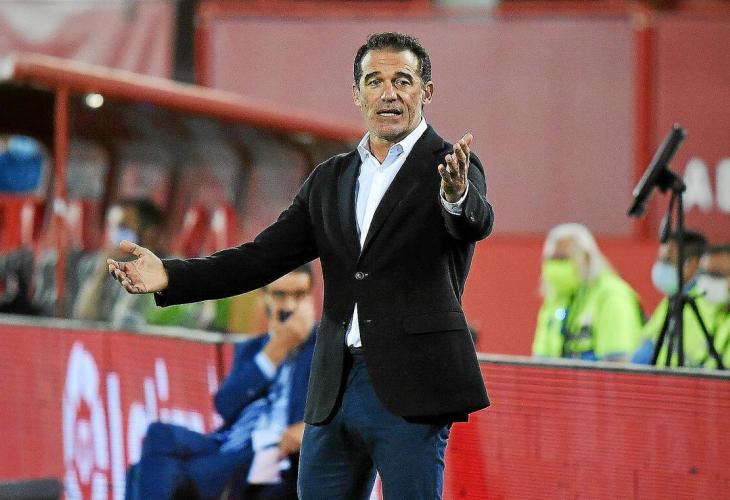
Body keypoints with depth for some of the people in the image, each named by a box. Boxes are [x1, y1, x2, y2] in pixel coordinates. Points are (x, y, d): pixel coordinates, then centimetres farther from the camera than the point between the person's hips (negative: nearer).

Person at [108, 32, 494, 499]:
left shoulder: (450, 168, -1)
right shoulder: (330, 180, 15)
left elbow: (476, 223, -22)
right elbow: (264, 256, 11)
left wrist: (456, 195, -47)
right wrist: (170, 276, -2)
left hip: (409, 392, -5)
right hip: (335, 391, 6)